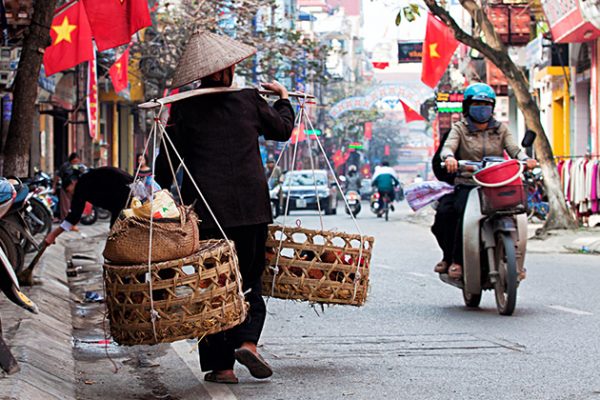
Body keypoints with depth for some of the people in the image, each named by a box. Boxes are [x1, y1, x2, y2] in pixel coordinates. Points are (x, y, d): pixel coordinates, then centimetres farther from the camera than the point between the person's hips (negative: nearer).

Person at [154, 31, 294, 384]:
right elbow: (282, 130, 18)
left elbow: (168, 160, 1)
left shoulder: (184, 109, -2)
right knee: (250, 279, 14)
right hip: (251, 206, 1)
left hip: (205, 208, -1)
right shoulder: (250, 100, 0)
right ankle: (247, 340, -9)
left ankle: (221, 365, 5)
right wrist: (283, 99, 35)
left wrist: (163, 192, 15)